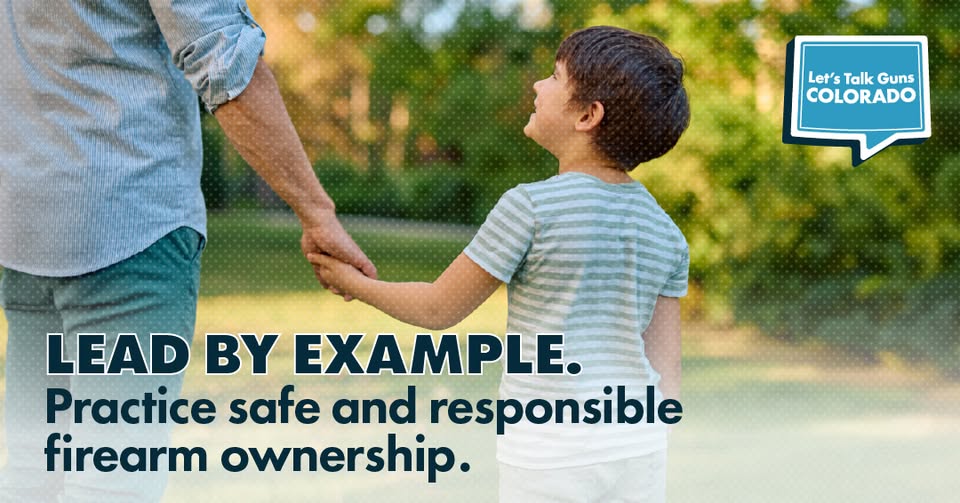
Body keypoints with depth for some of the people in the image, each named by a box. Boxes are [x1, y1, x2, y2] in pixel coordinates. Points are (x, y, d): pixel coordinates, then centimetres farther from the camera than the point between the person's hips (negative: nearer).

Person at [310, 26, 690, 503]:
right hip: (638, 446, 5)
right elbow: (665, 373, 6)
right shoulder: (666, 234, 6)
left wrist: (354, 283, 15)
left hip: (551, 455, -5)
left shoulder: (531, 208, -12)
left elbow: (439, 308, -2)